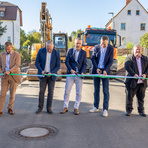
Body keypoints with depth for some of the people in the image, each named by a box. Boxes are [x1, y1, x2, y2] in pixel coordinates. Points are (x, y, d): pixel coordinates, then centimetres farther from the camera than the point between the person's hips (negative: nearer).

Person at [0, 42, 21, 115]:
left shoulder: (17, 54, -4)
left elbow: (17, 65, -15)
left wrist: (9, 71, -27)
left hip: (14, 76, -2)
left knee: (12, 93, 3)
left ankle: (10, 109, 18)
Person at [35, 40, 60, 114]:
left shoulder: (56, 53, -7)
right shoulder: (41, 51, -5)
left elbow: (58, 66, -4)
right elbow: (37, 63, -1)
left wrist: (51, 72, -16)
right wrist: (41, 71, -15)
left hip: (52, 75, 0)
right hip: (43, 74, 1)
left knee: (50, 91, 1)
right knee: (41, 91, 1)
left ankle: (49, 108, 12)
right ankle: (40, 107, 12)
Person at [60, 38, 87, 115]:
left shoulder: (84, 53, 5)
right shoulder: (70, 51, 4)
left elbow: (84, 64, 1)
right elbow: (66, 61, 0)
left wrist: (82, 72, -14)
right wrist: (71, 69, -14)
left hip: (79, 75, 0)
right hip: (70, 74, 0)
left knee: (79, 93, 3)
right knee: (67, 91, 3)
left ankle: (76, 108, 16)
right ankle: (65, 107, 18)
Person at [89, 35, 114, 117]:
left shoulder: (110, 49, -1)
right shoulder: (96, 47, 3)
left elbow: (110, 61, -4)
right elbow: (93, 58, 2)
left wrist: (105, 70, -16)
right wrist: (96, 68, -10)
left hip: (105, 71, -2)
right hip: (96, 70, 2)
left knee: (106, 91, -4)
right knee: (96, 90, 9)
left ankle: (105, 109, 0)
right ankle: (96, 107, 19)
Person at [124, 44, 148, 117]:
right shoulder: (129, 58, 1)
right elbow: (127, 66, -13)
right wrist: (134, 74, -25)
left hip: (142, 82, 3)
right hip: (132, 82, -3)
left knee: (141, 97, 10)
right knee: (129, 97, 2)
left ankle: (141, 110, 23)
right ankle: (128, 110, 17)